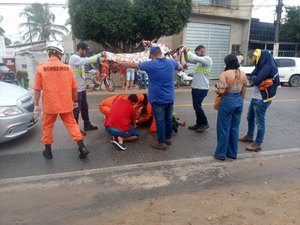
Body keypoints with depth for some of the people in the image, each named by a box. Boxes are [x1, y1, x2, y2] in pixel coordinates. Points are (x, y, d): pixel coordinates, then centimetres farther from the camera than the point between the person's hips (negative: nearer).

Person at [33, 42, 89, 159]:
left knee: (47, 126, 16)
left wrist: (36, 104, 5)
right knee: (71, 124, 12)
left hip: (49, 104, -1)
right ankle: (82, 147, 6)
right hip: (66, 104, 1)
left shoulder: (41, 68, -6)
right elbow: (74, 87, 3)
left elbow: (37, 89, -4)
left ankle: (48, 151, 25)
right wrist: (75, 101, 16)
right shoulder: (67, 68, -2)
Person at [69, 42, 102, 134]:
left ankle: (87, 125, 31)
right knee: (76, 109, 1)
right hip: (76, 89, -9)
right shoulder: (73, 58, -17)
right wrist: (99, 55, -25)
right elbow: (87, 61, -29)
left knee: (84, 107, 18)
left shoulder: (80, 59, 12)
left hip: (82, 88, 9)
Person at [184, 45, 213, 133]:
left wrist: (188, 51, -13)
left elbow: (195, 58, -27)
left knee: (197, 106, -5)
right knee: (196, 106, 13)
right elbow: (188, 60, 17)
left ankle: (205, 123, 10)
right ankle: (199, 123, 24)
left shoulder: (208, 59, -14)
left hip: (202, 88, -9)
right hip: (195, 87, 9)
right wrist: (185, 52, -1)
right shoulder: (200, 60, 12)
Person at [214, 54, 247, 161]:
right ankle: (233, 153, 24)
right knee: (234, 128, 14)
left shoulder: (225, 74, -14)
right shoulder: (243, 74, 5)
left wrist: (216, 90, 2)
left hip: (227, 101, -6)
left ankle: (221, 153, 13)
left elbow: (221, 91, -19)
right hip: (239, 101, 6)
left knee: (224, 128, 4)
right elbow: (243, 92, 10)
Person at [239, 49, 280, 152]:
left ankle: (258, 144, 10)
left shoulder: (269, 67, -19)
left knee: (260, 122, -1)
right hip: (255, 97, 10)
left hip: (262, 99, -10)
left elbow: (256, 80, -24)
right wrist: (255, 78, -13)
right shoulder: (263, 65, 11)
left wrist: (254, 78, -4)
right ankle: (249, 136, 39)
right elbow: (252, 75, 6)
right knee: (250, 117, 22)